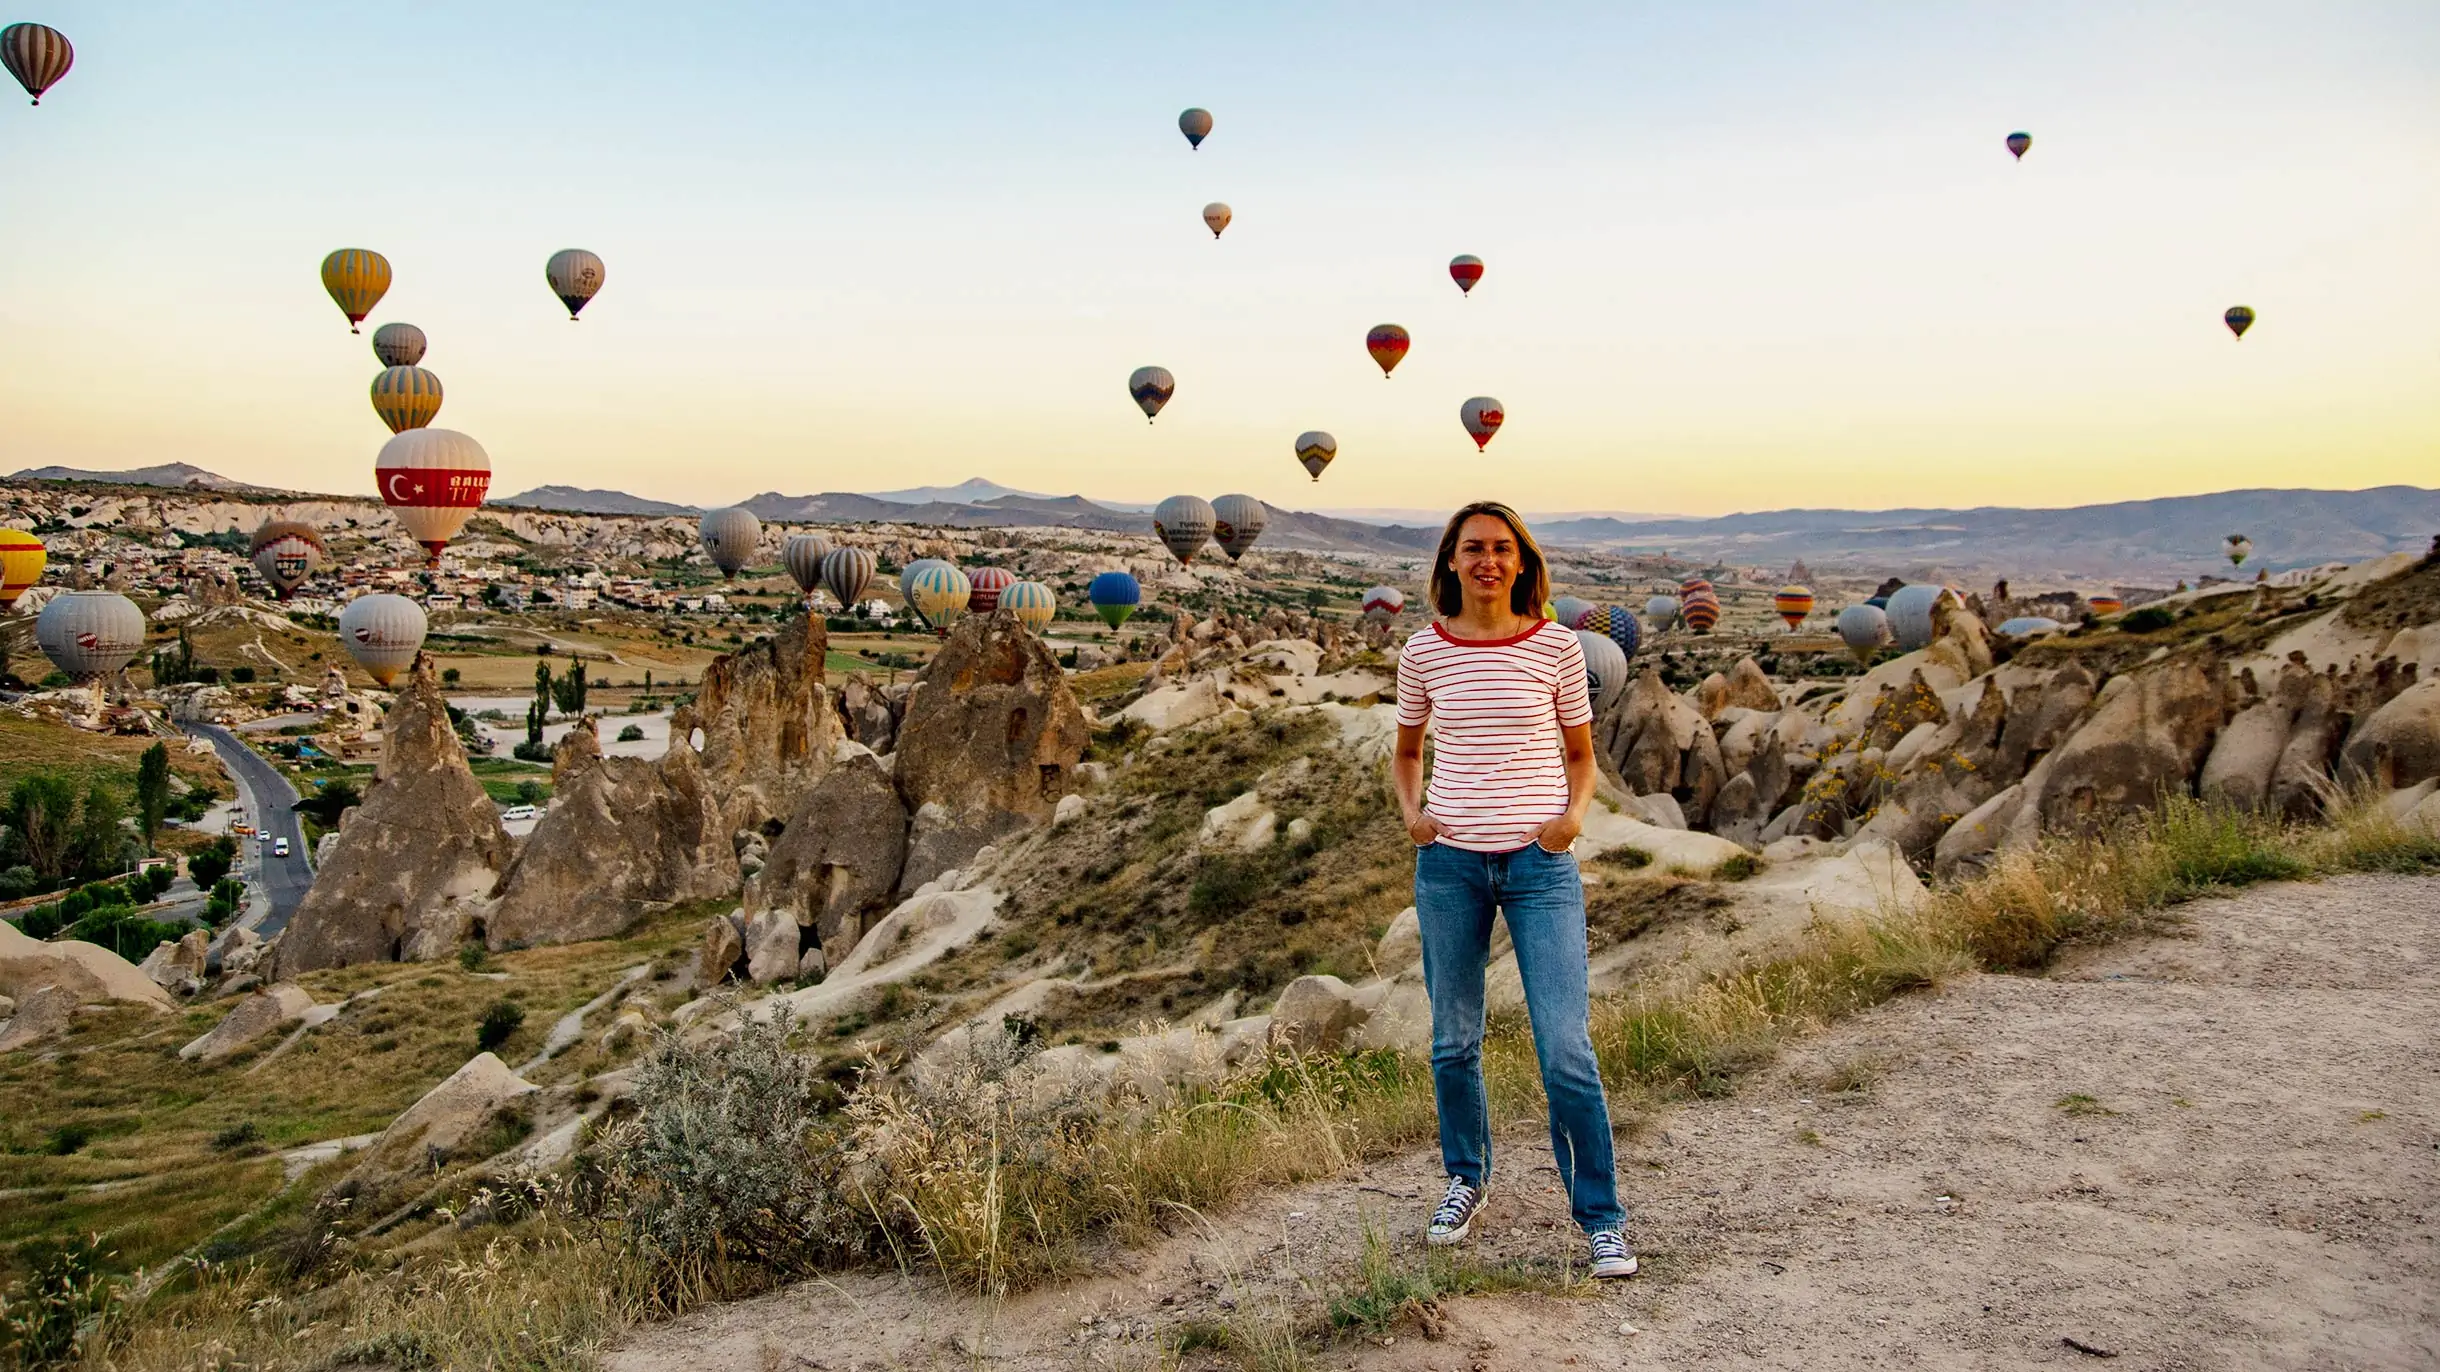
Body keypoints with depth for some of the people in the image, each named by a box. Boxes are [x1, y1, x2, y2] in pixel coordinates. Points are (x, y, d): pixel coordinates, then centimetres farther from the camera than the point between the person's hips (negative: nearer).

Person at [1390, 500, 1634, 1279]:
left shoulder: (1556, 647, 0)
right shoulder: (1424, 653, 3)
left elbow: (1581, 754, 11)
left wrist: (1574, 813, -8)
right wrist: (1412, 812, -1)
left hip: (1539, 863, -1)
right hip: (1450, 863, 2)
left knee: (1566, 1050, -7)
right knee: (1454, 1042, 11)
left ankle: (1601, 1218, 9)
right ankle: (1467, 1178, 35)